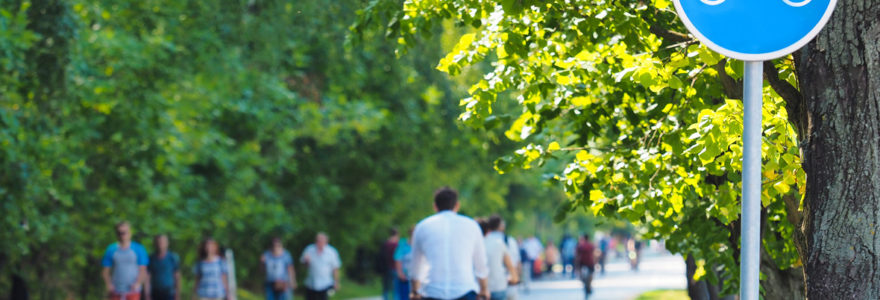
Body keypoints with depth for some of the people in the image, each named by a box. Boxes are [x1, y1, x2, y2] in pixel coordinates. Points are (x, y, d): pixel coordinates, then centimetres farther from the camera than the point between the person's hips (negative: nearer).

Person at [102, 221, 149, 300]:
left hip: (133, 290, -1)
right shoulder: (111, 250, 5)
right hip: (116, 292, 1)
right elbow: (105, 271, 7)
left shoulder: (138, 249, 3)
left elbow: (142, 270, 2)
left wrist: (137, 283, -14)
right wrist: (108, 284, -10)